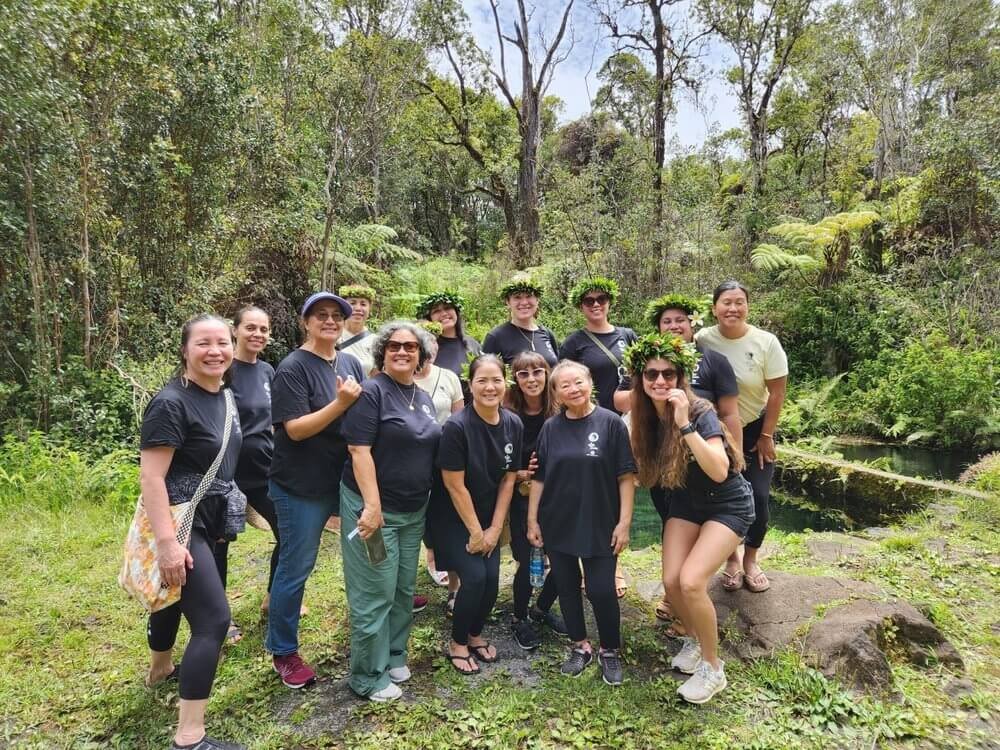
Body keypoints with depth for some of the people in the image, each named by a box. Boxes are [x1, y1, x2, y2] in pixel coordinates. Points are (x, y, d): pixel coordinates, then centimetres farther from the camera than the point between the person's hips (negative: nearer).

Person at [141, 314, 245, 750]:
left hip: (208, 519, 9)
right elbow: (150, 477, -24)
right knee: (213, 619, -11)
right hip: (178, 523, -8)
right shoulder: (171, 403, -21)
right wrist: (167, 542, -28)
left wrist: (228, 511, 21)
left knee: (175, 597, 29)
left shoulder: (224, 397, 4)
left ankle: (160, 670, 54)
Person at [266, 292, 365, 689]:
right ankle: (283, 652, 23)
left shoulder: (351, 362, 5)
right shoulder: (293, 367, -14)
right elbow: (295, 429, -21)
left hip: (347, 478, 7)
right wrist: (341, 403, -30)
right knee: (296, 566, 4)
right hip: (302, 486, -6)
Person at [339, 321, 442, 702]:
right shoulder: (371, 392, -12)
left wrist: (426, 501, 15)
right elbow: (359, 451, -18)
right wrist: (372, 506, -23)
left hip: (414, 511, 7)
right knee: (376, 593, 0)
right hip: (373, 507, -7)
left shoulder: (424, 398, 11)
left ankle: (394, 655, 34)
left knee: (404, 590, 16)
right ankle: (368, 676, 16)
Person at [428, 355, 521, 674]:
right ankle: (457, 642, 15)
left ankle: (475, 634, 29)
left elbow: (508, 479, -1)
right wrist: (475, 532, -13)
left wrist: (494, 528, -3)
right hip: (452, 517, -5)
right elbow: (455, 485, -19)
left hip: (488, 517, 5)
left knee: (492, 578, 0)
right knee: (475, 577, -12)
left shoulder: (513, 425, -8)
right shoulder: (457, 426, -24)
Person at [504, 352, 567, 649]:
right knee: (528, 563, -2)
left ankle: (541, 609, 32)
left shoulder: (560, 413, -6)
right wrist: (521, 475, -20)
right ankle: (520, 619, 27)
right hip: (522, 499, -2)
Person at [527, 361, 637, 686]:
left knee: (601, 591, -1)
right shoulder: (551, 428, 1)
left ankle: (610, 651, 24)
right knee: (567, 587, 13)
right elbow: (539, 477, 6)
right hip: (558, 524, 3)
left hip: (600, 525, -3)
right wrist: (532, 520, 3)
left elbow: (625, 476, -7)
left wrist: (624, 522, -10)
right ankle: (580, 646, 33)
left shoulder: (611, 423, -8)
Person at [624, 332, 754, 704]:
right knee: (671, 581, -5)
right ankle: (695, 639, 27)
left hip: (728, 505, -5)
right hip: (687, 503, 5)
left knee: (691, 582, -18)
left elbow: (720, 472, -38)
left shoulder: (700, 412, -27)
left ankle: (713, 668, 6)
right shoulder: (646, 415, -11)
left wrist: (685, 426, -44)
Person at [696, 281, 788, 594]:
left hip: (755, 431, 0)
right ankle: (731, 560, 26)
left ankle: (750, 560, 22)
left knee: (758, 498, -2)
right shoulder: (703, 340, -12)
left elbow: (777, 391, -7)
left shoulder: (766, 342, -13)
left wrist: (766, 436, -5)